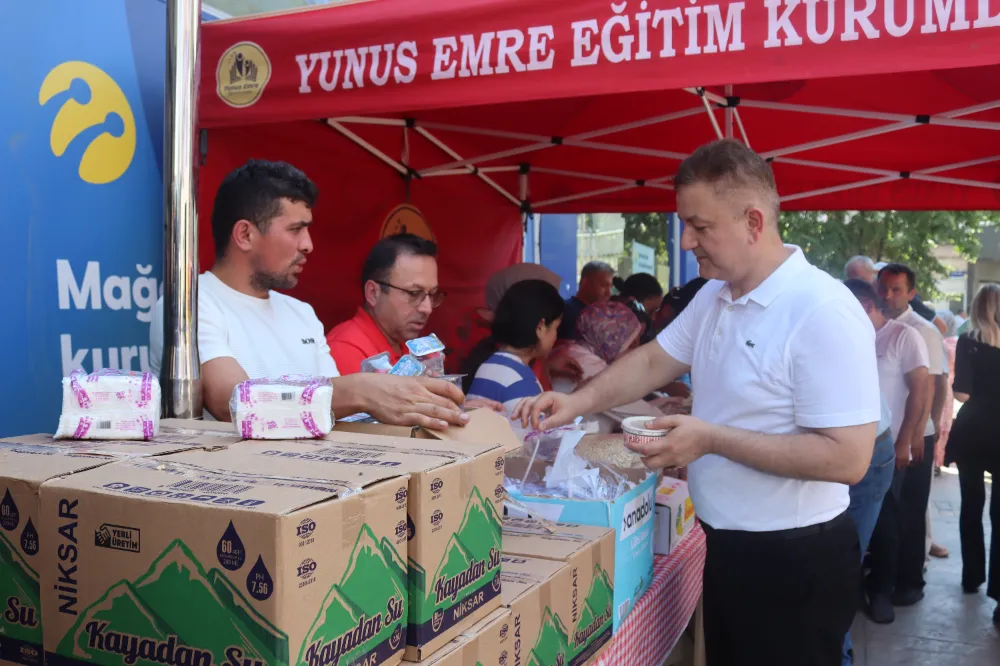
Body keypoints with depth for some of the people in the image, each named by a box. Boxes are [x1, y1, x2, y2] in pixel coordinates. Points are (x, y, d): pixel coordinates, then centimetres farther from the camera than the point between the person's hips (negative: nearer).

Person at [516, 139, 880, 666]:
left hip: (795, 562, -8)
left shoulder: (823, 313, -23)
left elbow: (848, 458, -26)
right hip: (726, 546, 8)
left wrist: (712, 438, -25)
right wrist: (579, 401, -4)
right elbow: (654, 360, 12)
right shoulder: (714, 296, 4)